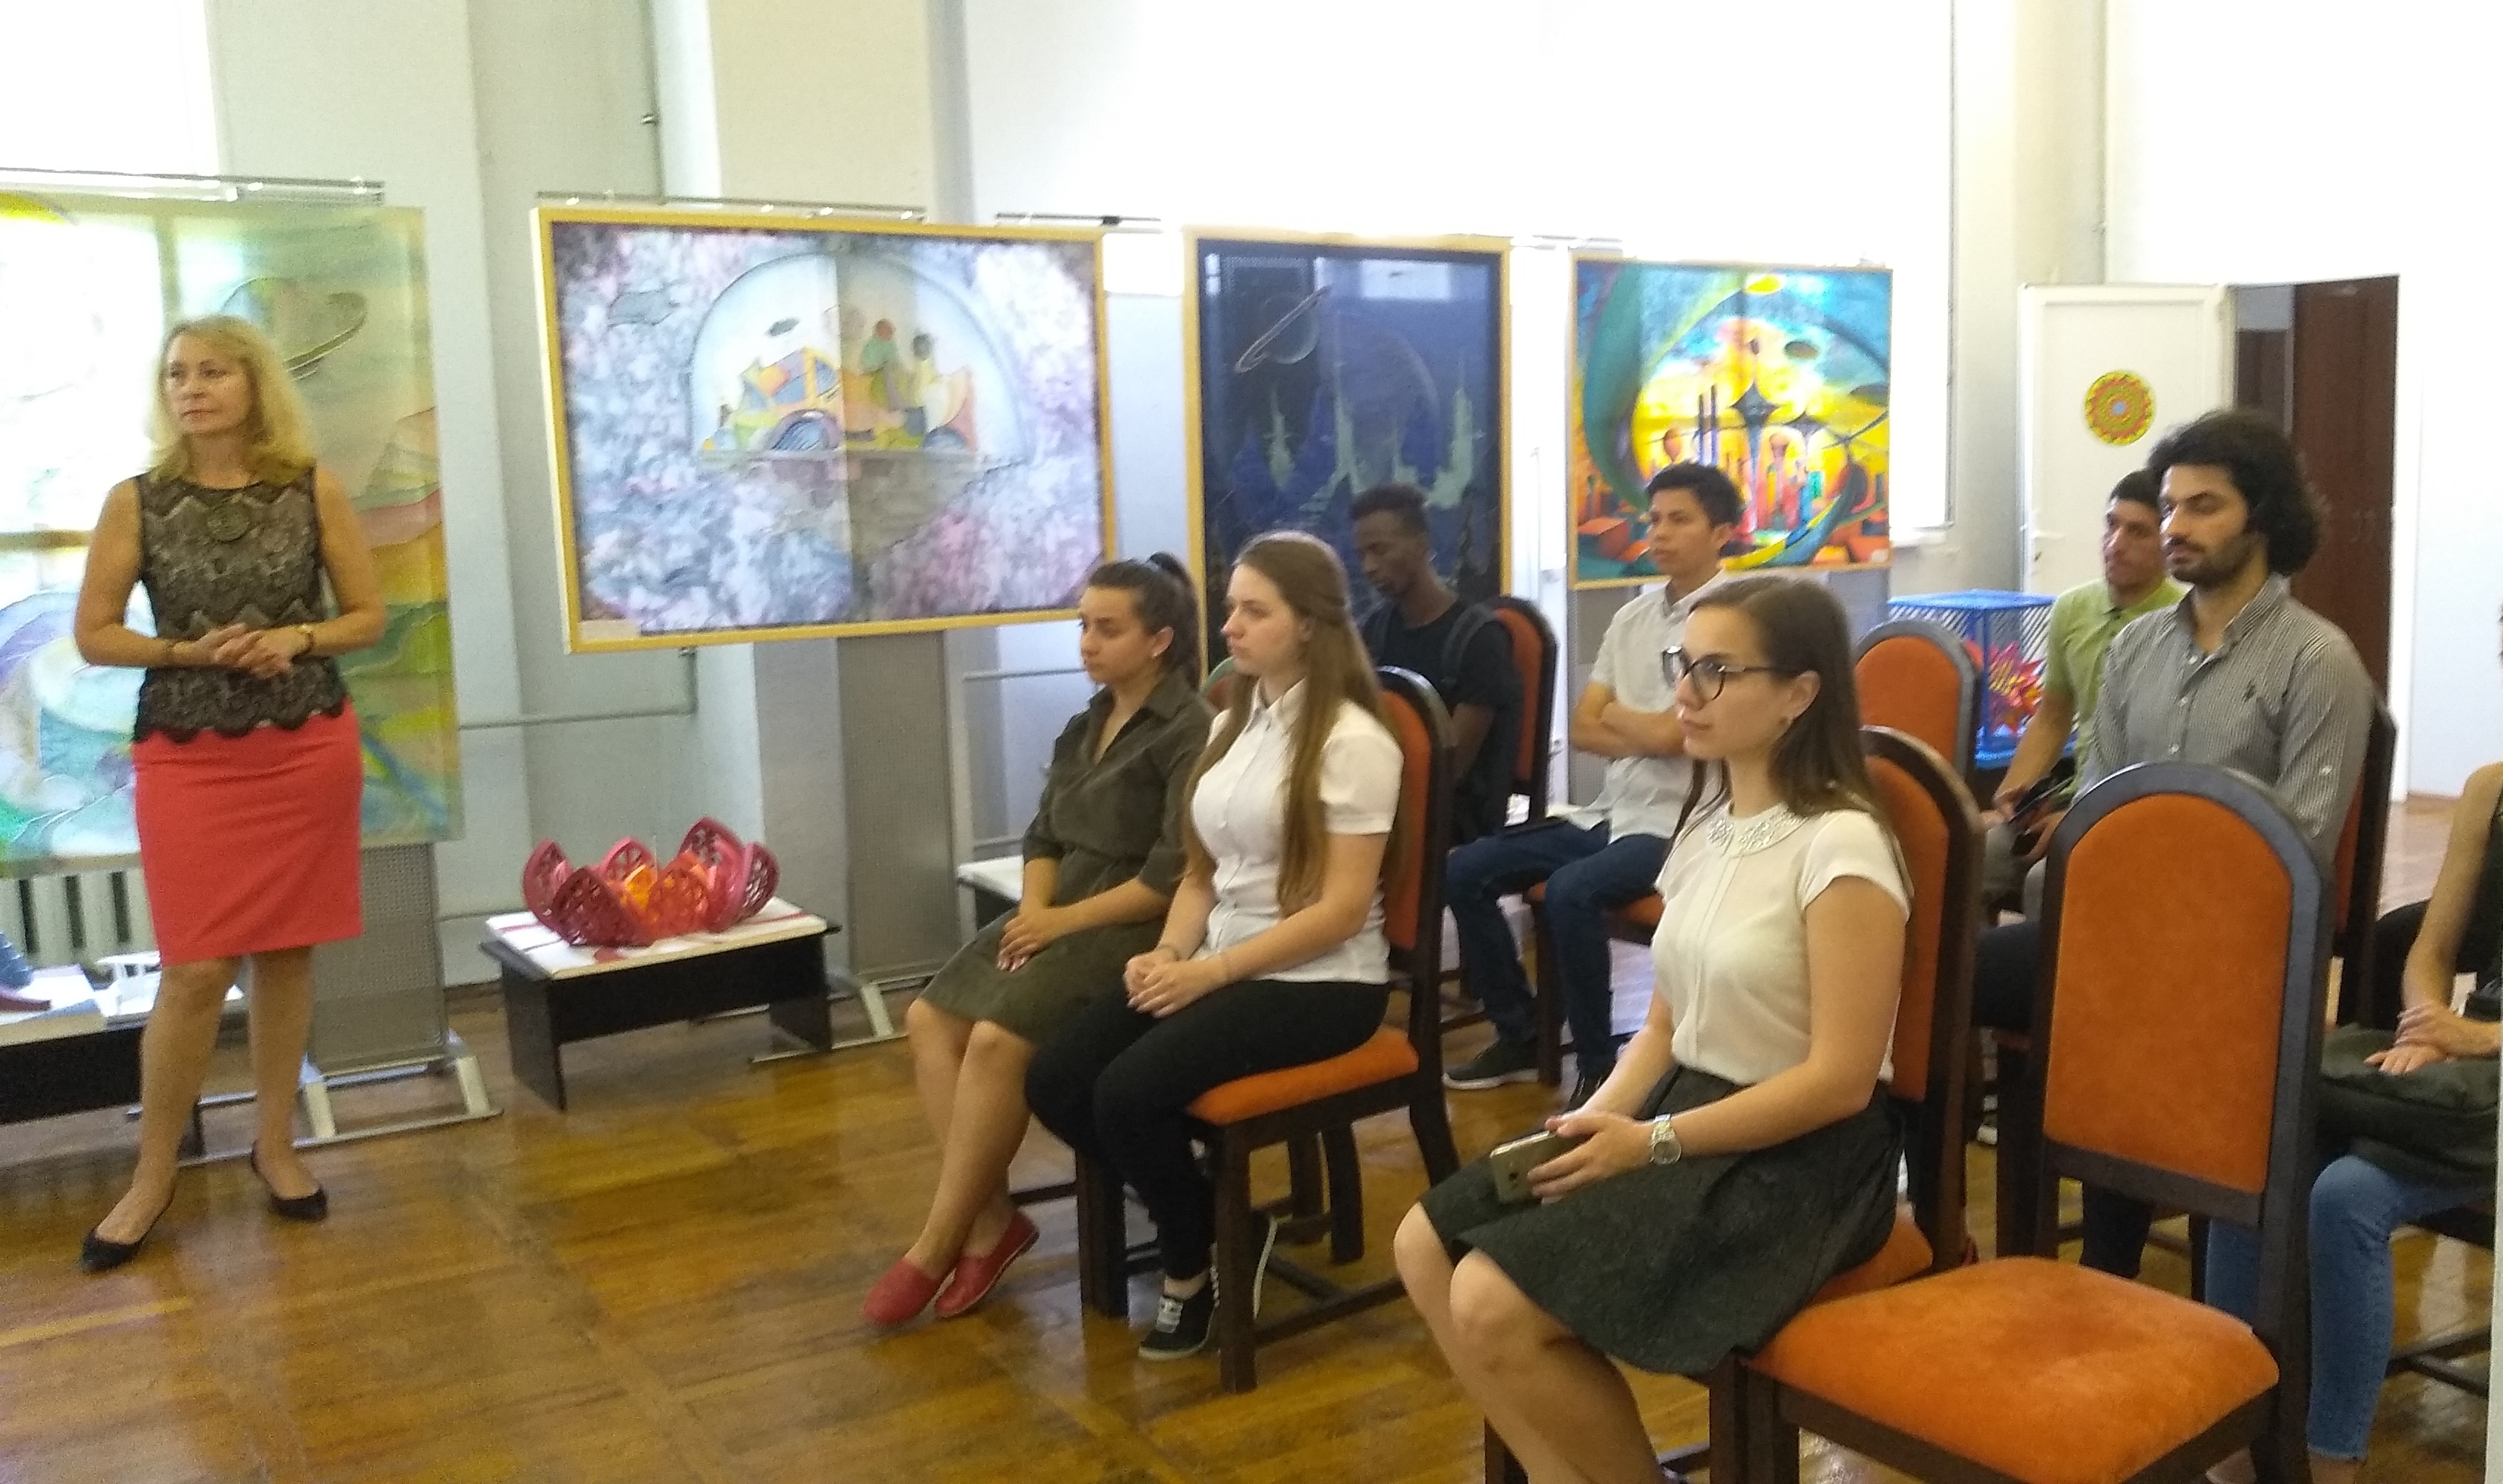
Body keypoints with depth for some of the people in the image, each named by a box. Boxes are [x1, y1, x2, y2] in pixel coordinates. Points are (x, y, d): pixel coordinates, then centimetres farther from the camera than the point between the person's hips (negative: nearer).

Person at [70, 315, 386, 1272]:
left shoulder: (313, 490, 1)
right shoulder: (137, 501, 0)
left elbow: (368, 615, 5)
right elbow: (93, 634, 2)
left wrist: (295, 638, -13)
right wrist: (193, 652, -13)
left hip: (309, 751, 1)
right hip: (187, 759, -1)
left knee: (287, 953, 8)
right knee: (196, 969, -3)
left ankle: (276, 1146, 24)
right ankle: (154, 1174, 14)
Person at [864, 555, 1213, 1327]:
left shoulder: (1192, 732, -11)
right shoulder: (1084, 727, 16)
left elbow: (1174, 876, -17)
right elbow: (1045, 836, 14)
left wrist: (1065, 920, -15)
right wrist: (1032, 910, -6)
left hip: (1136, 930, -9)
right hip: (1059, 916, 9)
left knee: (998, 1038, -25)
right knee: (932, 1016, -10)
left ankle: (937, 1244, -11)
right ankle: (989, 1217, -8)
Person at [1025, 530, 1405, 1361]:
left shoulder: (1352, 742, -12)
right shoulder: (1234, 723, 12)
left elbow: (1343, 908, -17)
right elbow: (1203, 871, 14)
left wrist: (1211, 971, -19)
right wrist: (1168, 954, -6)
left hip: (1320, 984, -8)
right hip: (1215, 967, 8)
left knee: (1130, 1093, -25)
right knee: (1054, 1082, -10)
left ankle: (1194, 1264, 4)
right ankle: (1209, 1226, 8)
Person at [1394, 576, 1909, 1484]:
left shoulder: (1839, 846, -17)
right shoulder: (1707, 828, 10)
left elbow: (1840, 1080, -20)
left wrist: (1653, 1142, -20)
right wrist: (1597, 1118, -6)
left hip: (1798, 1159, -8)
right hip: (1681, 1108, 9)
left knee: (1495, 1307, -20)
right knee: (1427, 1247, -3)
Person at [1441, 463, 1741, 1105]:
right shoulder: (1632, 617, 12)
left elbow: (1670, 734, -19)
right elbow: (1582, 728, 8)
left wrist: (1615, 712, 1)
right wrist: (1648, 736, -8)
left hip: (1677, 828, -8)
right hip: (1614, 815, 8)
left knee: (1571, 890, -33)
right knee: (1465, 872, -1)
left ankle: (1597, 1068, -16)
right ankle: (1520, 1035, 11)